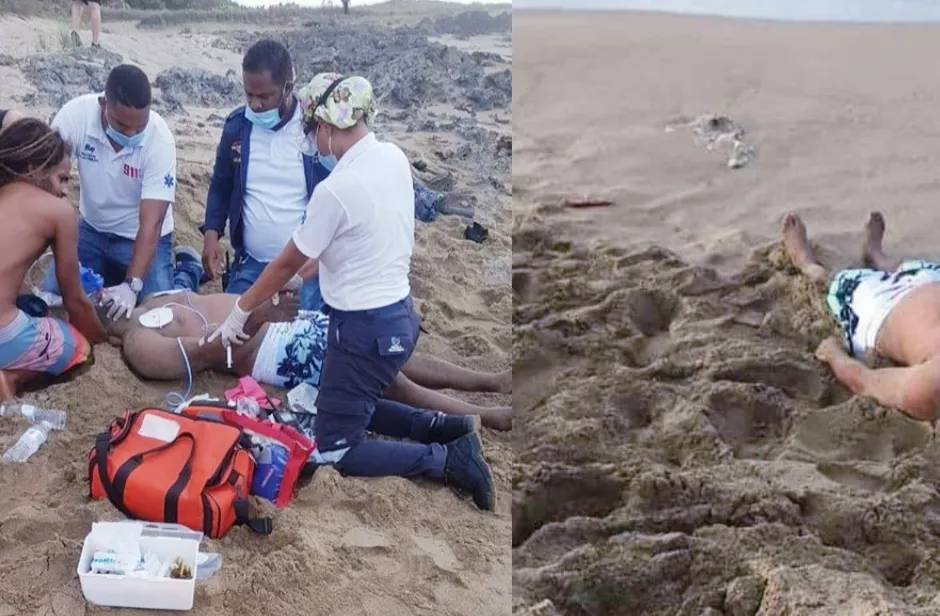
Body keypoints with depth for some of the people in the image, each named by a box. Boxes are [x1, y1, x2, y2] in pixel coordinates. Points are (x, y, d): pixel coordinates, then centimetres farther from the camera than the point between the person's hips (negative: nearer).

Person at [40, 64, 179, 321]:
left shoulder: (160, 139, -28)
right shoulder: (77, 113, -23)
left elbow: (151, 223, -29)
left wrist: (132, 285, -37)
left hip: (141, 238, -3)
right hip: (91, 230, 3)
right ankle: (109, 275, 23)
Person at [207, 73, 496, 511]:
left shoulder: (336, 189, -23)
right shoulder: (394, 157, -1)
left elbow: (287, 264, -10)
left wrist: (240, 311, 4)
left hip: (365, 329, -9)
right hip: (399, 317, 9)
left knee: (334, 450, 6)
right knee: (355, 406, 29)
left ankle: (445, 460, -2)